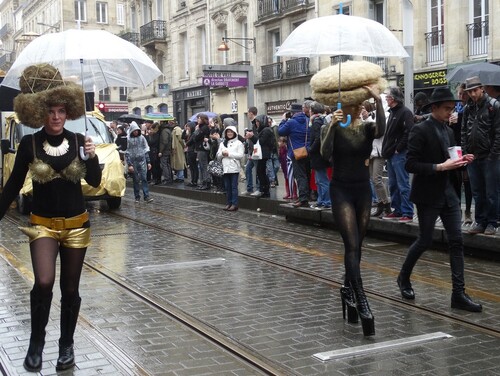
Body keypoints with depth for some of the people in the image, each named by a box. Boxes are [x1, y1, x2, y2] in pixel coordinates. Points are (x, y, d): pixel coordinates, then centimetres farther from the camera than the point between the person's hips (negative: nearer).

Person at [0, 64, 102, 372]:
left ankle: (67, 345, 27)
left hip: (77, 224, 2)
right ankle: (36, 342, 3)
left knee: (70, 289, 9)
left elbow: (95, 182, 0)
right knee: (44, 283, -20)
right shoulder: (30, 144, -7)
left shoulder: (78, 141, -3)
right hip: (43, 224, -2)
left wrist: (93, 158, -18)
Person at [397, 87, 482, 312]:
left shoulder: (448, 131, 11)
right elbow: (410, 165, -18)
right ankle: (404, 278, 27)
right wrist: (441, 167, -23)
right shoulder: (420, 130, -12)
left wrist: (459, 162, -1)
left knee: (456, 241, 1)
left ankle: (459, 294, 4)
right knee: (425, 240, 3)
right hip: (428, 195, -7)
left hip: (448, 193, 7)